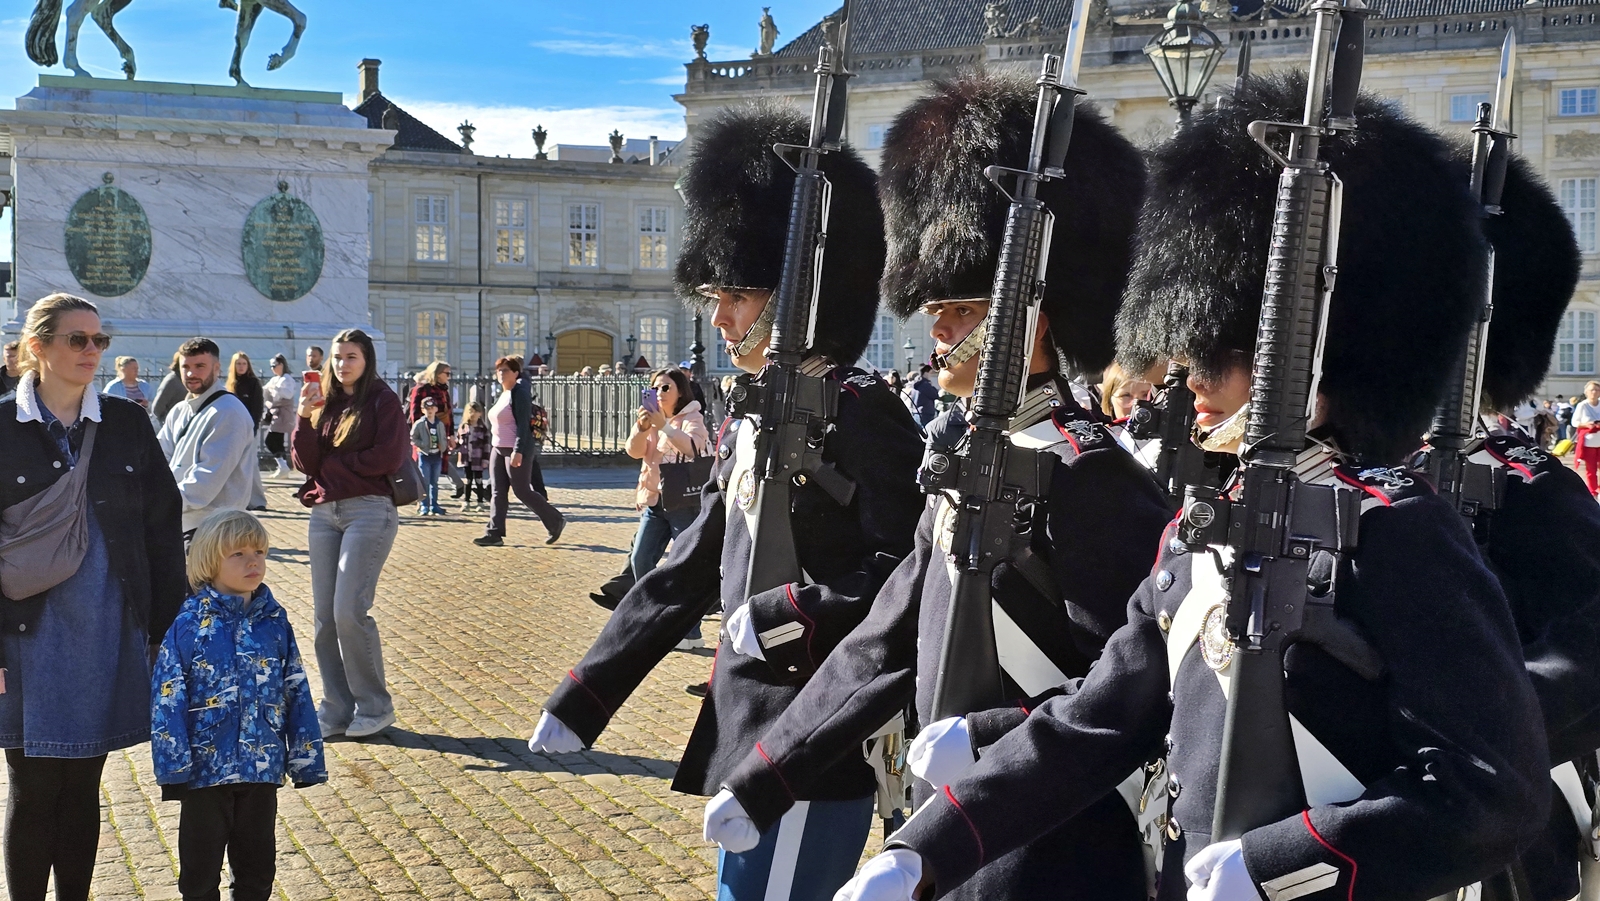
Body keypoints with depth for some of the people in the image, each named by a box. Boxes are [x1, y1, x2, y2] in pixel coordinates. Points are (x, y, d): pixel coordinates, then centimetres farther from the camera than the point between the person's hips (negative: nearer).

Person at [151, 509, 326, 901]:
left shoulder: (275, 622, 0)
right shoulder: (189, 625, -11)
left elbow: (296, 693, 4)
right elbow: (167, 699, -11)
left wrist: (306, 757, 4)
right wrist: (173, 765, -14)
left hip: (261, 767, 3)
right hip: (205, 768, -3)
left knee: (258, 867, 16)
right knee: (200, 868, 13)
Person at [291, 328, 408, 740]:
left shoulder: (383, 400, 1)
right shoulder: (325, 403, 14)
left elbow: (389, 457, -10)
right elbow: (305, 462, 7)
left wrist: (333, 463, -2)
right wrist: (305, 416, -6)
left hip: (369, 509, -6)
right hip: (324, 512, 6)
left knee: (349, 610, -13)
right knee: (324, 617, 4)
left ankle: (374, 707, 1)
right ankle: (336, 710, 12)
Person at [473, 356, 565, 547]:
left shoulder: (519, 394, -12)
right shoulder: (501, 395, 15)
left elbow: (523, 424, -20)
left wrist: (518, 451, -26)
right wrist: (495, 446, 22)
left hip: (517, 450, -9)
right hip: (498, 449, 9)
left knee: (521, 491, -5)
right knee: (498, 491, 4)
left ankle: (555, 521, 9)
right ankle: (494, 533, 3)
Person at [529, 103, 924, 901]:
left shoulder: (859, 413, -13)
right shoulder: (750, 423, 12)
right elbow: (683, 576, 15)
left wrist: (783, 617, -24)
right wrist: (577, 702, 13)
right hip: (748, 734, 9)